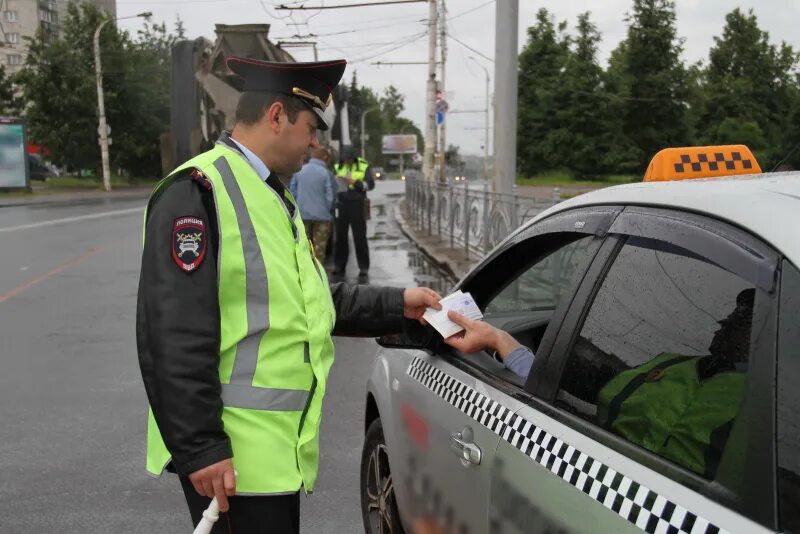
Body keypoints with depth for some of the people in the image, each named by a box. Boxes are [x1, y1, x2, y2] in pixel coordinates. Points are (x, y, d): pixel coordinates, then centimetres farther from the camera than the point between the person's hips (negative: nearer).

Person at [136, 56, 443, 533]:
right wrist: (200, 448, -21)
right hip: (232, 456, -9)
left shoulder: (274, 198, 16)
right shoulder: (199, 191, -15)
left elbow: (314, 300, 19)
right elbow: (173, 338, -21)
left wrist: (396, 305, 11)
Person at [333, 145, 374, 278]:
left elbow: (370, 184, -6)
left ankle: (364, 267, 6)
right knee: (340, 236, 5)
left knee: (360, 237, -1)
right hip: (341, 204, 3)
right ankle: (339, 266, 14)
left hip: (357, 205, -3)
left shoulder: (363, 166, 1)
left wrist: (355, 182, -18)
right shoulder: (338, 167, 11)